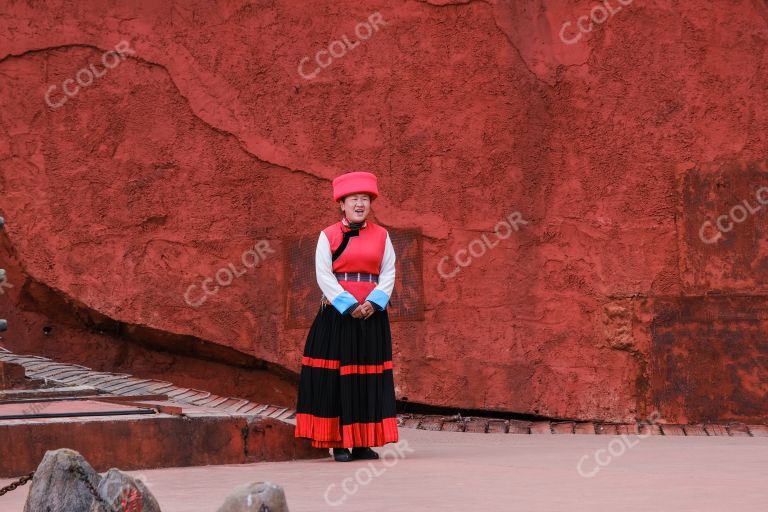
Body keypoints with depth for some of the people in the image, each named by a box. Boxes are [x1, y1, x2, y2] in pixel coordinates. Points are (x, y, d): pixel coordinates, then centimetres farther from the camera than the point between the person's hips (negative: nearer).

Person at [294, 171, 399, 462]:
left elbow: (388, 273, 5)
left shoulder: (381, 236, 10)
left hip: (372, 315, 3)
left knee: (369, 379, 3)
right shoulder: (328, 236, 1)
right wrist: (350, 306, -15)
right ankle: (338, 443, 0)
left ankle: (363, 443, 8)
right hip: (337, 315, -3)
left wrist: (373, 303, -12)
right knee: (335, 377, -4)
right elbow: (324, 276, -6)